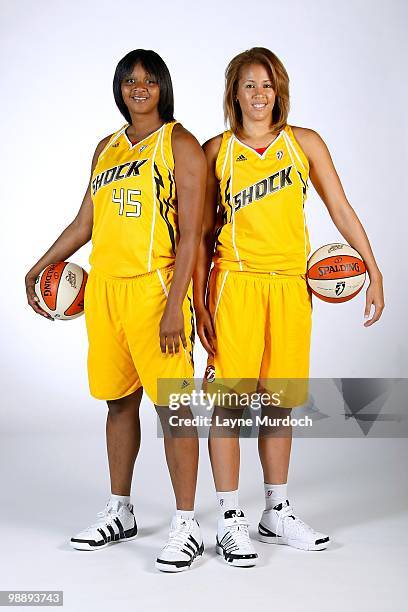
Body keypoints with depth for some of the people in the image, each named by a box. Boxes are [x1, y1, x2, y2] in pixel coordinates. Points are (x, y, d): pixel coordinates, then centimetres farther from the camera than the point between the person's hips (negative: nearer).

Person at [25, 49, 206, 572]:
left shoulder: (180, 145, -3)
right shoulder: (107, 148, 16)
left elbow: (190, 233, -10)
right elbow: (85, 221, 22)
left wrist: (175, 307, -17)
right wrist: (39, 268, 22)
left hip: (154, 289, -6)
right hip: (103, 288, 6)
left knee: (172, 404, -4)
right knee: (119, 401, 13)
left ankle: (186, 526, 4)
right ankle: (119, 513, 26)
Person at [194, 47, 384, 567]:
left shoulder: (305, 143, 8)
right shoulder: (216, 152, 4)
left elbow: (341, 209, 7)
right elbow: (203, 232, 5)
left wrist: (374, 271, 0)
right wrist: (199, 302, 0)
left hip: (291, 285, 2)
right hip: (236, 283, -2)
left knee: (279, 401, 9)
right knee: (229, 399, -2)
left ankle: (276, 513, 23)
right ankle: (230, 520, 8)